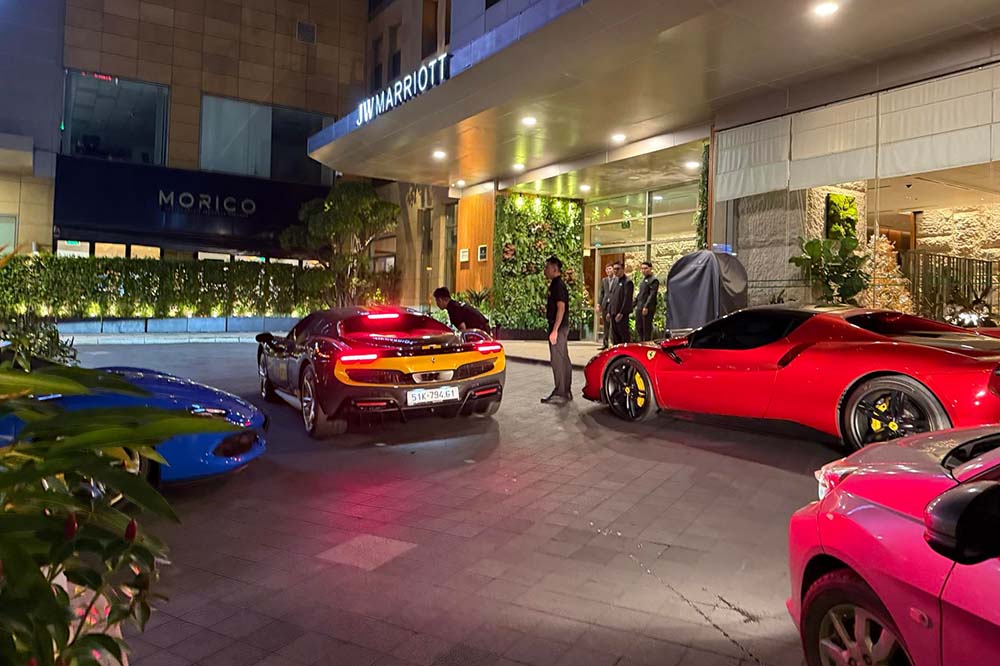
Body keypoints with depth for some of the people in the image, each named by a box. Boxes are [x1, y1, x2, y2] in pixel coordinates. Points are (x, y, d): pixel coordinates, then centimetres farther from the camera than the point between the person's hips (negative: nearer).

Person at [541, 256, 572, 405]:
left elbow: (561, 308, -22)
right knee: (563, 359, 13)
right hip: (561, 327, 10)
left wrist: (554, 330, -24)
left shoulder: (558, 285, -15)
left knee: (557, 360, -8)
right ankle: (566, 392, 20)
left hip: (558, 327, -10)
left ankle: (559, 394, -4)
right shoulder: (556, 284, 16)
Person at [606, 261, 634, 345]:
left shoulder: (627, 281, -8)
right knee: (615, 334, 11)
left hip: (622, 314, -8)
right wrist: (609, 311, 14)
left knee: (624, 334, -4)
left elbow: (627, 299, -14)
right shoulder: (614, 280, 16)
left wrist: (621, 313, -18)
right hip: (613, 313, 8)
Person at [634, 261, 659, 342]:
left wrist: (646, 307, -23)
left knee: (647, 328, -3)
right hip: (639, 308, 9)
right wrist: (635, 303, 16)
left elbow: (652, 295, -17)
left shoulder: (653, 280, -9)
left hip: (648, 309, -9)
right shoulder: (643, 279, 19)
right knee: (638, 328, 13)